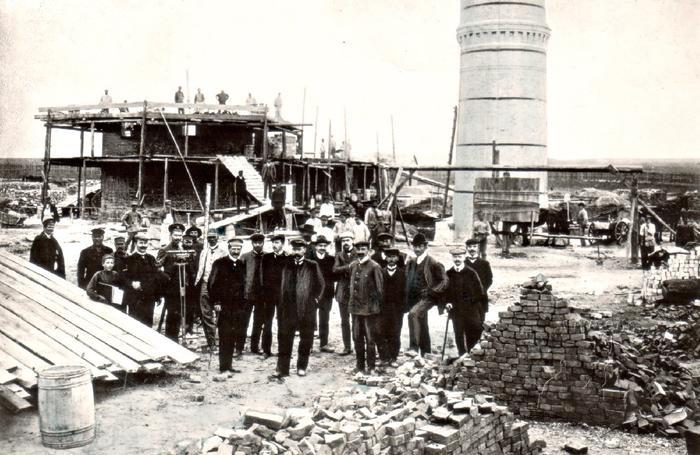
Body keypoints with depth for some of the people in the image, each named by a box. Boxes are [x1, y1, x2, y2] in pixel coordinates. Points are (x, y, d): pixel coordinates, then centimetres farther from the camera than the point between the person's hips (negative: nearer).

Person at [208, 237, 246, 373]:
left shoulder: (242, 265, 13)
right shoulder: (219, 263, -2)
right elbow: (212, 284, -5)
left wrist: (243, 304, 10)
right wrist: (216, 302, -11)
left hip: (238, 307, 5)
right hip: (223, 306, -5)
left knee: (233, 337, 7)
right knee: (224, 337, -5)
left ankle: (228, 365, 15)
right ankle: (223, 366, -1)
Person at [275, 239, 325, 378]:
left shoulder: (312, 266, 3)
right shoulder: (286, 265, 8)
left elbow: (321, 284, 8)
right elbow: (281, 286, 10)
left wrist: (316, 299, 1)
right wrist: (281, 305, 3)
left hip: (307, 308, -1)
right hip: (288, 308, 1)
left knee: (306, 340, 7)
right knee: (284, 339, -1)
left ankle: (302, 367, 20)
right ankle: (282, 369, 5)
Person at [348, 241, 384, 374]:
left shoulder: (374, 267, -8)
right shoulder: (353, 266, 9)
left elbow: (379, 288, -6)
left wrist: (376, 305, -5)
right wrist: (352, 301, 13)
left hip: (369, 308, -5)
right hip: (355, 307, 5)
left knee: (370, 339, 1)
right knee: (357, 338, 10)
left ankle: (371, 367, 10)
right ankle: (360, 365, 20)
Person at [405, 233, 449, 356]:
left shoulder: (433, 263, -7)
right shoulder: (410, 262, 13)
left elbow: (444, 281, -7)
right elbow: (408, 280, 25)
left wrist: (432, 291, -15)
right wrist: (408, 298, 14)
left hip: (427, 298, -7)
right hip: (413, 299, 7)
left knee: (413, 313, -31)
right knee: (422, 327, 13)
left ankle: (414, 347, -31)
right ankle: (425, 354, 24)